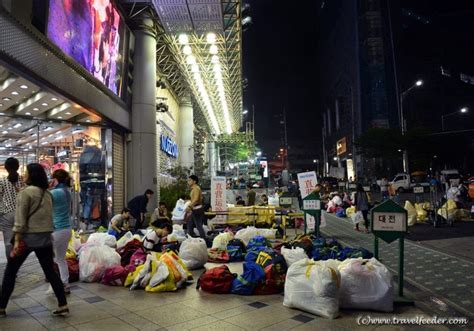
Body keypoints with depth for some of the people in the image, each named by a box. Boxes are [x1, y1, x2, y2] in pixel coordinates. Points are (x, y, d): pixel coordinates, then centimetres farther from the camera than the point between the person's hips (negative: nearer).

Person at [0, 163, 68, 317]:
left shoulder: (25, 192, -9)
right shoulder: (47, 193, 10)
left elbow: (20, 219, -13)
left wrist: (17, 240, -13)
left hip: (28, 237, -5)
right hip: (45, 237, 6)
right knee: (50, 272, 8)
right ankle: (63, 306, 7)